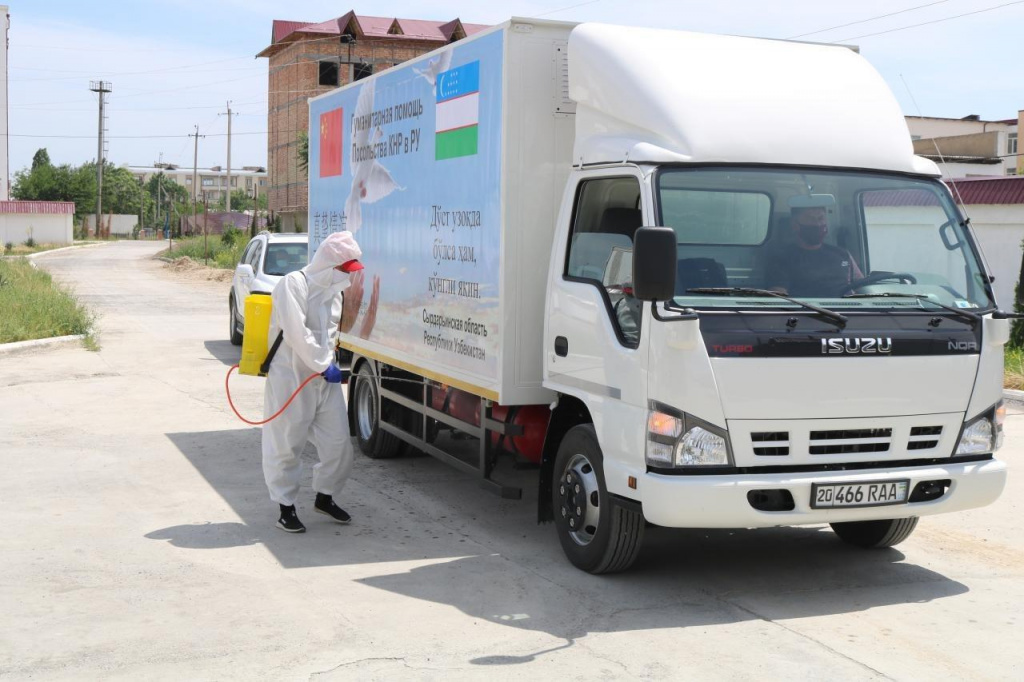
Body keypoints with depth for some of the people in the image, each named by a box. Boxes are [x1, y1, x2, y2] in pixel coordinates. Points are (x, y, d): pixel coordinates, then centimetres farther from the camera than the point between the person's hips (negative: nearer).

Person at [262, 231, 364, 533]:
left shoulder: (332, 290, 14)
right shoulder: (293, 284, -13)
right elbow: (296, 333, -19)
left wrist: (328, 362, 12)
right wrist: (324, 365, -16)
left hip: (325, 378, 8)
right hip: (290, 377, -7)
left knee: (338, 443, 7)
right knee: (286, 445, 1)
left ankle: (324, 497, 28)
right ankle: (286, 507, 14)